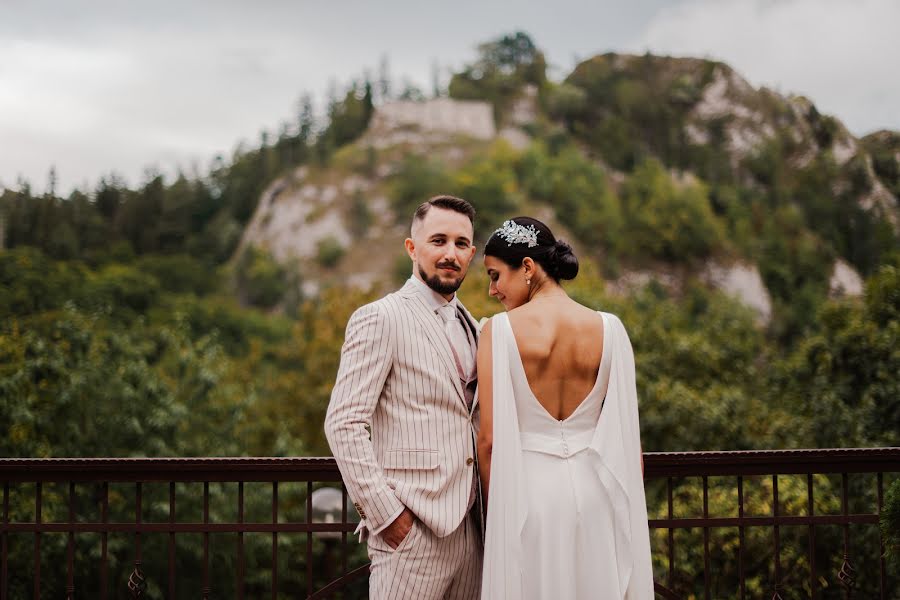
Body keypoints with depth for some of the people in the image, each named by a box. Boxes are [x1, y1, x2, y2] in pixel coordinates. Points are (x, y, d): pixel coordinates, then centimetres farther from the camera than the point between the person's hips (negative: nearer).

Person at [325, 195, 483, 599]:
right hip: (412, 528, -7)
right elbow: (342, 424, -12)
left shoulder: (470, 327, 16)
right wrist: (385, 513, -15)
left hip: (469, 528, 7)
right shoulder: (380, 319, -7)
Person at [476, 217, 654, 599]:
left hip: (528, 488, -3)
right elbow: (627, 434, 2)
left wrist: (495, 510, 3)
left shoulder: (500, 329, -8)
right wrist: (631, 508, 12)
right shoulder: (609, 329, 0)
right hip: (594, 486, 3)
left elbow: (490, 438, -9)